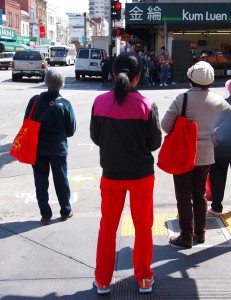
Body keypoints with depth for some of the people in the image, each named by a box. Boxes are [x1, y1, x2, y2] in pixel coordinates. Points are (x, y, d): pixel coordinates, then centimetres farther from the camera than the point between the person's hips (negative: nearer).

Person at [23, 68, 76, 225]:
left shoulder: (35, 100, -9)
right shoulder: (65, 104, -11)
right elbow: (71, 130, -4)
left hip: (37, 149, 1)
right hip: (58, 149, 0)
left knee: (41, 182, 11)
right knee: (61, 181, 15)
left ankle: (46, 215, 16)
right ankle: (65, 211, 28)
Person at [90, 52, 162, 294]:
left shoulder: (100, 102, -10)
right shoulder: (146, 105, -15)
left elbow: (95, 137, -1)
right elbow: (155, 142, -9)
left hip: (111, 174, 2)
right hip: (141, 174, -1)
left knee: (107, 227, 16)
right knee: (143, 227, 15)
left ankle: (102, 280, 25)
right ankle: (144, 278, 28)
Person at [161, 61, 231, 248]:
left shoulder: (183, 98, -16)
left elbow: (165, 125, -17)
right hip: (206, 155, 4)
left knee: (184, 197, 5)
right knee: (200, 194, 17)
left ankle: (186, 237, 11)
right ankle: (200, 233, 26)